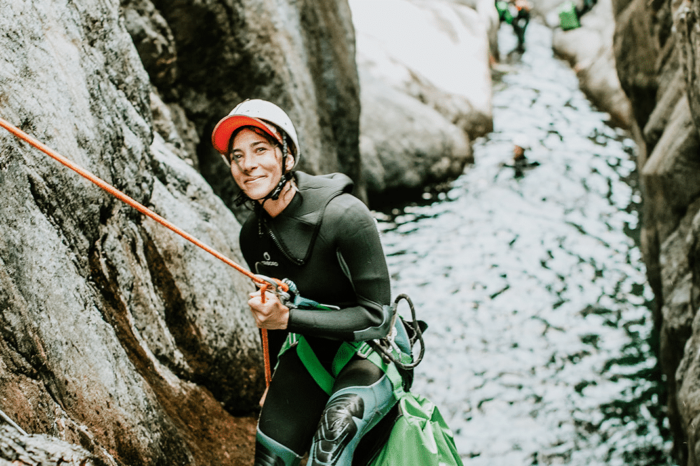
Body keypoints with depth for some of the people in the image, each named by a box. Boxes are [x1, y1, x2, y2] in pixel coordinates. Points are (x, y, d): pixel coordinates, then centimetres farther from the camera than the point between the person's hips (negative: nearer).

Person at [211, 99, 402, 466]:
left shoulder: (344, 215, -24)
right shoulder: (253, 235, -3)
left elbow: (376, 316, -22)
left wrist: (288, 317, -26)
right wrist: (275, 383, 26)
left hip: (369, 354, -6)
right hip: (309, 354, 6)